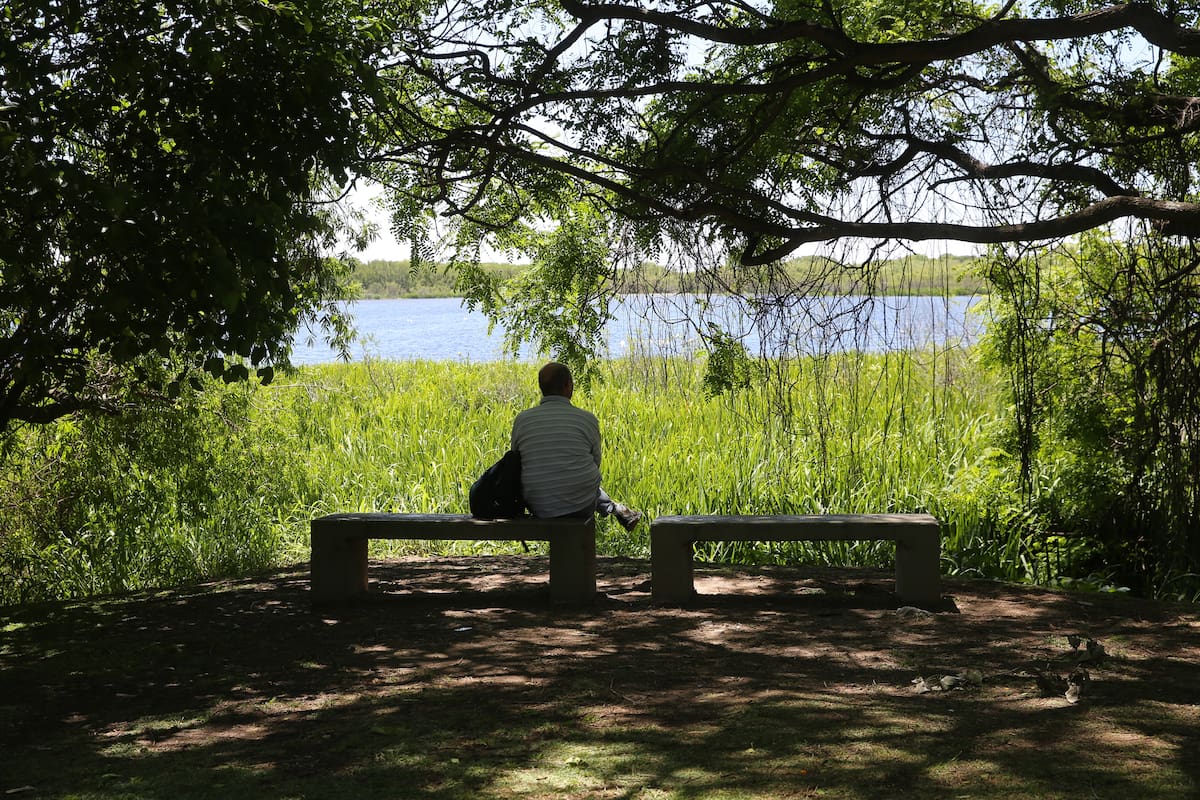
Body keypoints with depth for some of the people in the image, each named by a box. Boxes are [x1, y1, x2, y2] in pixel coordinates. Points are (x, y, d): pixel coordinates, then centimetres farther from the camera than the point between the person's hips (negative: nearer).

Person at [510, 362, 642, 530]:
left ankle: (615, 509, 46)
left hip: (539, 510, 2)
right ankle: (615, 509, 46)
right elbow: (595, 464, 3)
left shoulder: (522, 420, -6)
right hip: (581, 509, -2)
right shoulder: (587, 419, -10)